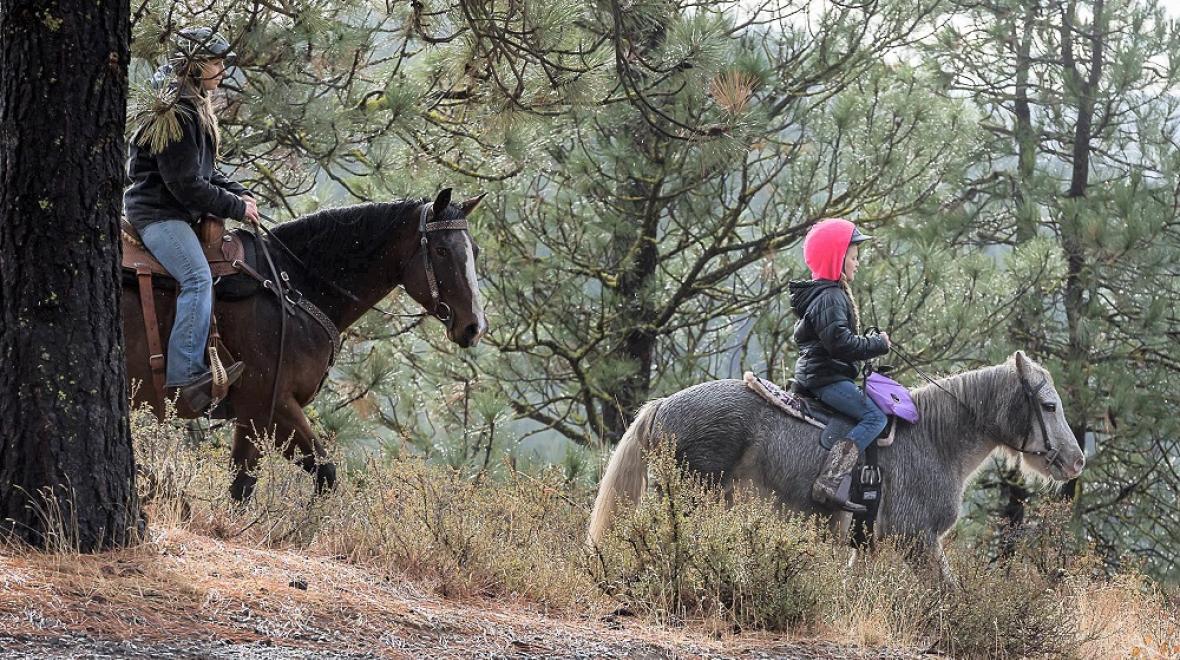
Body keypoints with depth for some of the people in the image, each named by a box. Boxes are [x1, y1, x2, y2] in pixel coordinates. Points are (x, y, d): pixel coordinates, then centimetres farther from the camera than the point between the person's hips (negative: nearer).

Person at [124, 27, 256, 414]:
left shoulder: (195, 110, 16)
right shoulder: (177, 117, -17)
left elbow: (205, 172, 25)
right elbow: (185, 185, -20)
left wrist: (239, 194, 9)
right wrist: (235, 208, -12)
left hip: (178, 213, 11)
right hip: (158, 213, -11)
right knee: (198, 277, -27)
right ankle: (184, 377, -36)